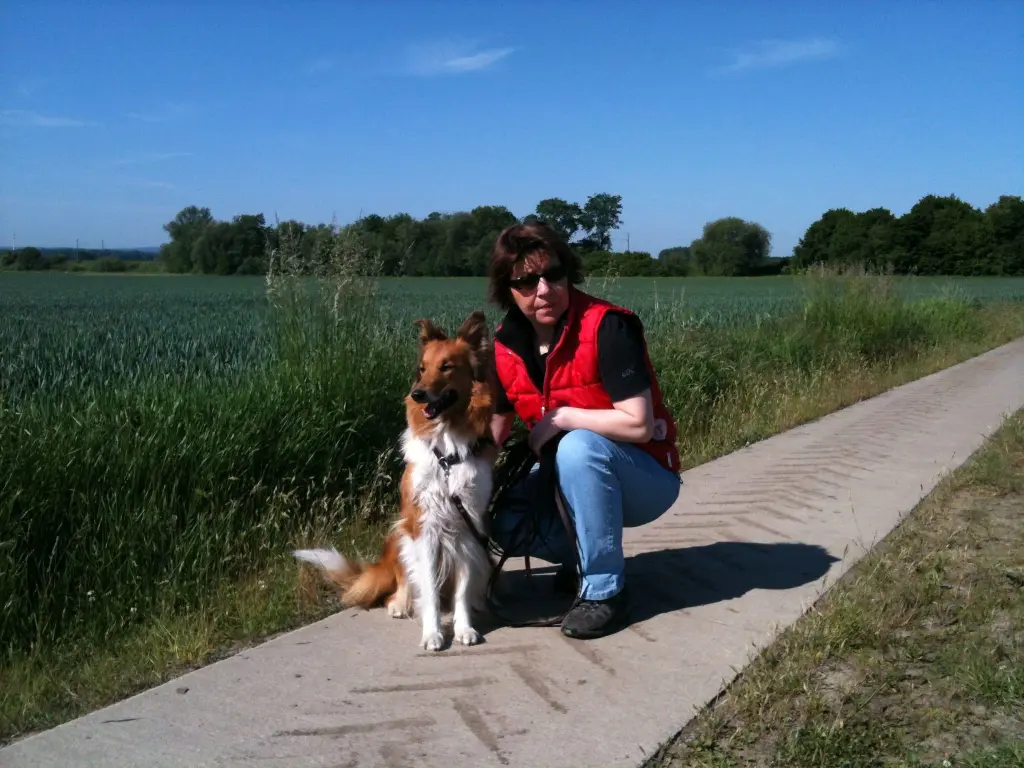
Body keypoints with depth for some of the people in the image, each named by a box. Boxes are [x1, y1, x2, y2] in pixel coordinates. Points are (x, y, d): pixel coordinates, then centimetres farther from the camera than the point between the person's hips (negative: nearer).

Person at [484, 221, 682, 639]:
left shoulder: (607, 326, -24)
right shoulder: (505, 344, -6)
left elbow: (639, 425, -29)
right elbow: (494, 432, 3)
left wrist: (559, 418, -23)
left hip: (645, 476, -5)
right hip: (567, 476, 6)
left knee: (578, 446, -35)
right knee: (503, 523, -18)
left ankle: (605, 590, -18)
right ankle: (585, 556, 12)